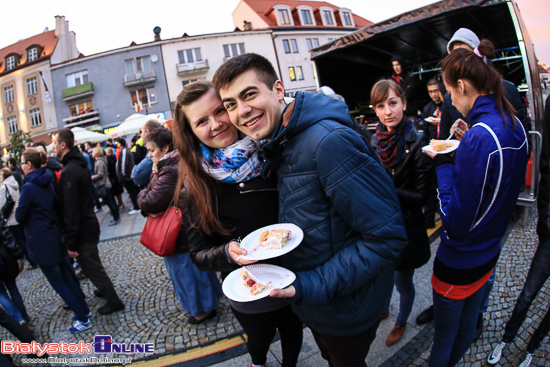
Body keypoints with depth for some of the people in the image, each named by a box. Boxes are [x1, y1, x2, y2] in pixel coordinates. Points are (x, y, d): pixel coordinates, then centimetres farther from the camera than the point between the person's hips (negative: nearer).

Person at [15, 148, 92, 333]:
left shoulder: (29, 188, -20)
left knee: (58, 284, 4)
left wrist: (19, 208, 7)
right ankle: (84, 310, 29)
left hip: (41, 243, -8)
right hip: (56, 237, 8)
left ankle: (83, 320, 11)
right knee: (68, 277, 18)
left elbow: (20, 216, -11)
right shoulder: (47, 182, 5)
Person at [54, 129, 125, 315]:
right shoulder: (79, 165, 8)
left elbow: (71, 209, -25)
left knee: (91, 266, 3)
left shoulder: (69, 171, -23)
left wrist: (70, 242, -21)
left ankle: (113, 301, 15)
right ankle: (104, 288, 42)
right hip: (89, 224, 9)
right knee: (91, 263, 24)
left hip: (82, 229, -9)